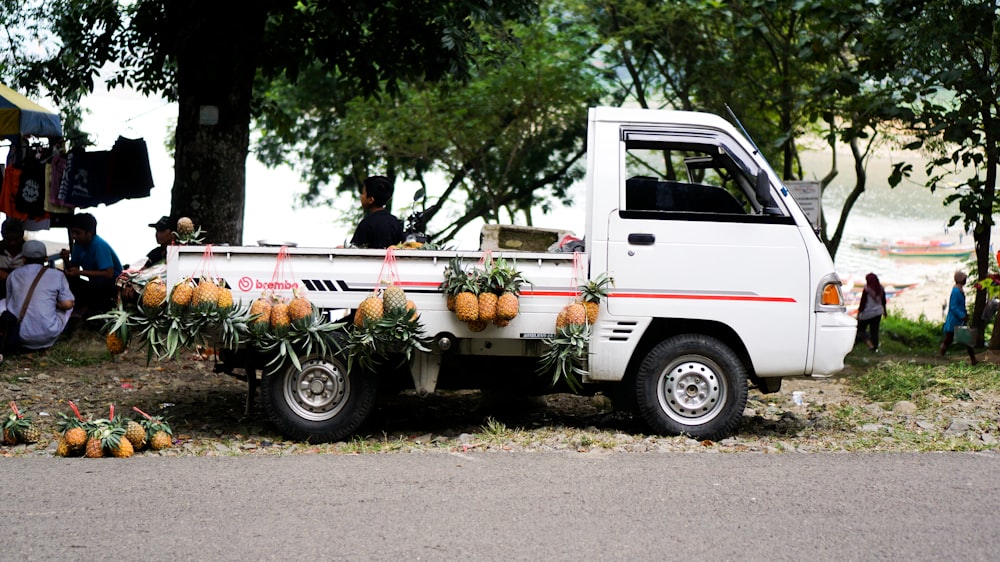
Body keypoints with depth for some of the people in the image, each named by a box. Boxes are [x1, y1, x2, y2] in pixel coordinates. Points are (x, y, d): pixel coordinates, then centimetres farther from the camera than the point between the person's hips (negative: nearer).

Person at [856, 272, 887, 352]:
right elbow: (883, 301, 12)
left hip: (867, 313, -5)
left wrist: (859, 313, -6)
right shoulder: (881, 289, 1)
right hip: (878, 312, 5)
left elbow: (862, 302, -14)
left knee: (861, 330, 6)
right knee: (875, 330, 13)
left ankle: (870, 344, -10)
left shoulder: (867, 290, -18)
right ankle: (875, 347, 14)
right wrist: (884, 311, 26)